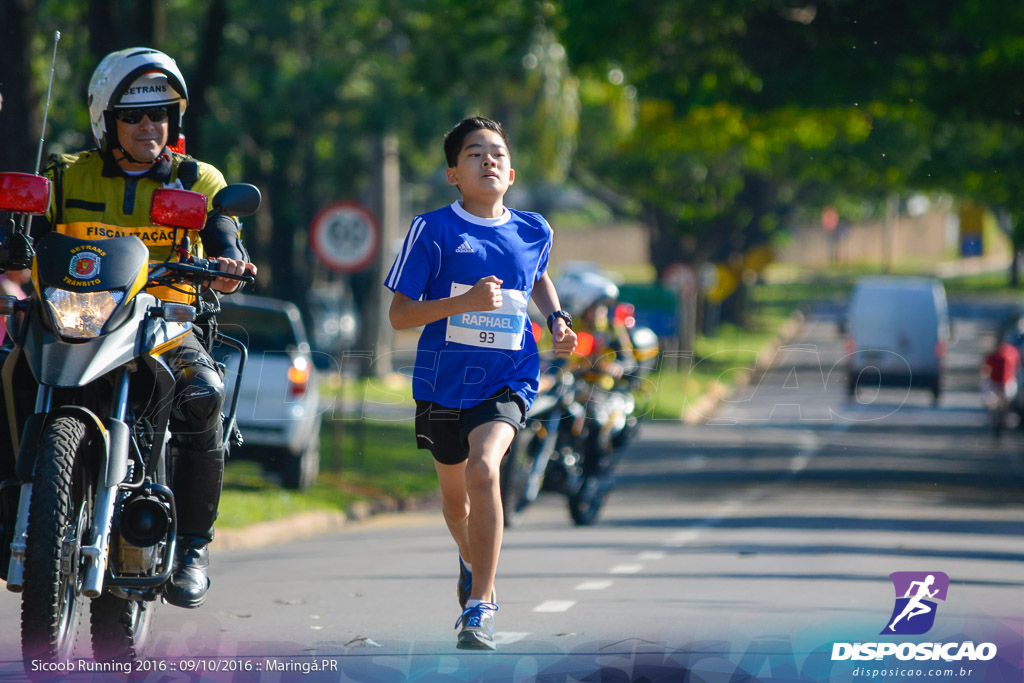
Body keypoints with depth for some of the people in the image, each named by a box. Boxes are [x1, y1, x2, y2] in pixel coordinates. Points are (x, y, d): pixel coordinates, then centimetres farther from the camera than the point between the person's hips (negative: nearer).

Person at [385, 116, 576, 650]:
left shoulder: (533, 232, 1)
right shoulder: (433, 231, -9)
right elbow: (399, 314, -10)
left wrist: (556, 319, 8)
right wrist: (465, 302, -23)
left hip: (507, 380, -1)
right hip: (444, 380, 1)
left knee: (482, 468, -27)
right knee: (455, 495, 18)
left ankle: (480, 607, -23)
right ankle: (472, 563, 54)